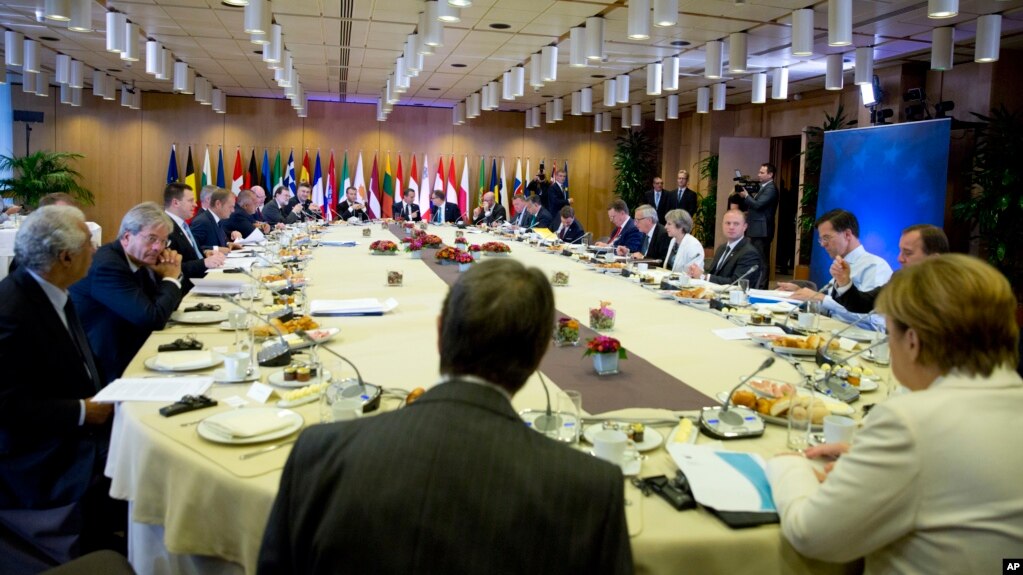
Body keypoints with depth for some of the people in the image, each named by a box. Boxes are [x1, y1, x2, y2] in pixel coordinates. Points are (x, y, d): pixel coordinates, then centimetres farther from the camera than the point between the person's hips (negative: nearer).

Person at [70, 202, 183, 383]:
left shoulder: (139, 259, 3)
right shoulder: (107, 265, -22)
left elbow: (168, 305, 13)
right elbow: (153, 318, -27)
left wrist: (171, 276, -5)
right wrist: (171, 279, -12)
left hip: (127, 355, 8)